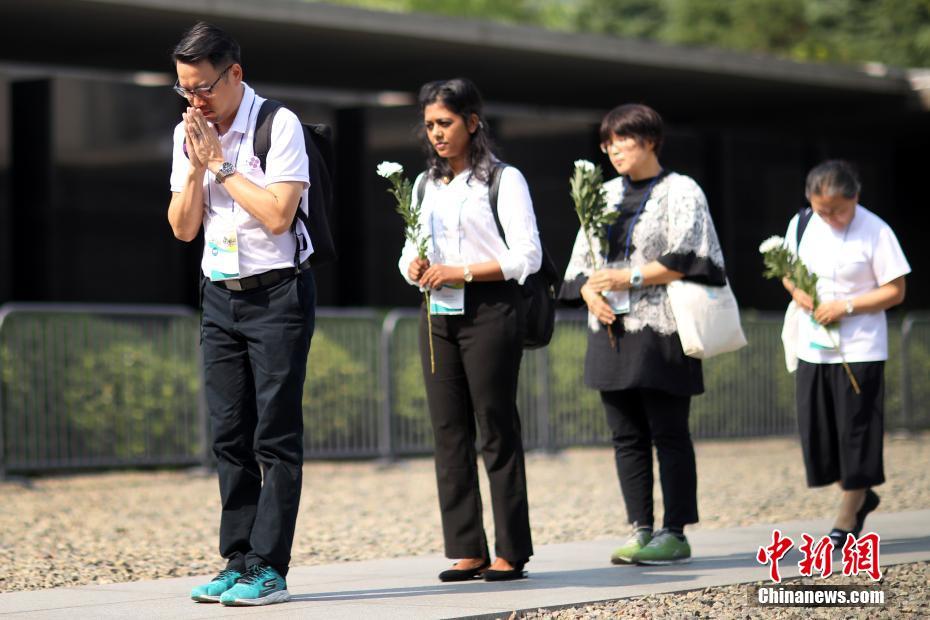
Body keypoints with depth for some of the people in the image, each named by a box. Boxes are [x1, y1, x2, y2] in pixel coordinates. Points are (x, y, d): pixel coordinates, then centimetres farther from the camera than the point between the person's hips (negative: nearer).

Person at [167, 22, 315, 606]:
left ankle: (269, 569, -5)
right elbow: (183, 228, 7)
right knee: (230, 435, 5)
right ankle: (238, 562, 9)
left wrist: (221, 163, -14)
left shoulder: (279, 125, -10)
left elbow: (278, 213, -20)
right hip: (221, 294, 6)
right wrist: (196, 168, -7)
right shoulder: (188, 134, 8)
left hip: (278, 294, -6)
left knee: (276, 436, -6)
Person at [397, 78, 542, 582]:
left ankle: (511, 553, -2)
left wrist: (462, 272, -16)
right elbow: (409, 254, 18)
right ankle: (466, 550, 6)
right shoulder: (425, 184, 16)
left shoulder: (504, 179, -2)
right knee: (449, 433, 3)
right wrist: (415, 268, -5)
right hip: (438, 314, 6)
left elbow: (527, 256, -9)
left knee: (496, 431, -5)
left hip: (488, 311, -6)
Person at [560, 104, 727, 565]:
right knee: (626, 437, 5)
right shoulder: (605, 195, 18)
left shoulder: (680, 192, 0)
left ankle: (675, 534, -2)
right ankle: (641, 531, 9)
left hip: (659, 330, -6)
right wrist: (589, 292, -2)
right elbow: (582, 259, 18)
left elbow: (686, 258, -10)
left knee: (668, 435, -5)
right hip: (611, 332, 6)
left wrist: (629, 277, -16)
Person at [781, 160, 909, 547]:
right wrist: (795, 290, -8)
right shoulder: (801, 224, 2)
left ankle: (847, 518, 11)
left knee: (855, 430, -1)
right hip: (813, 347, 5)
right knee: (815, 428, 6)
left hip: (860, 350, -5)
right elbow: (788, 270, 14)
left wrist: (846, 306, -20)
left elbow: (895, 291, -10)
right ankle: (860, 497, 27)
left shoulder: (875, 232, -12)